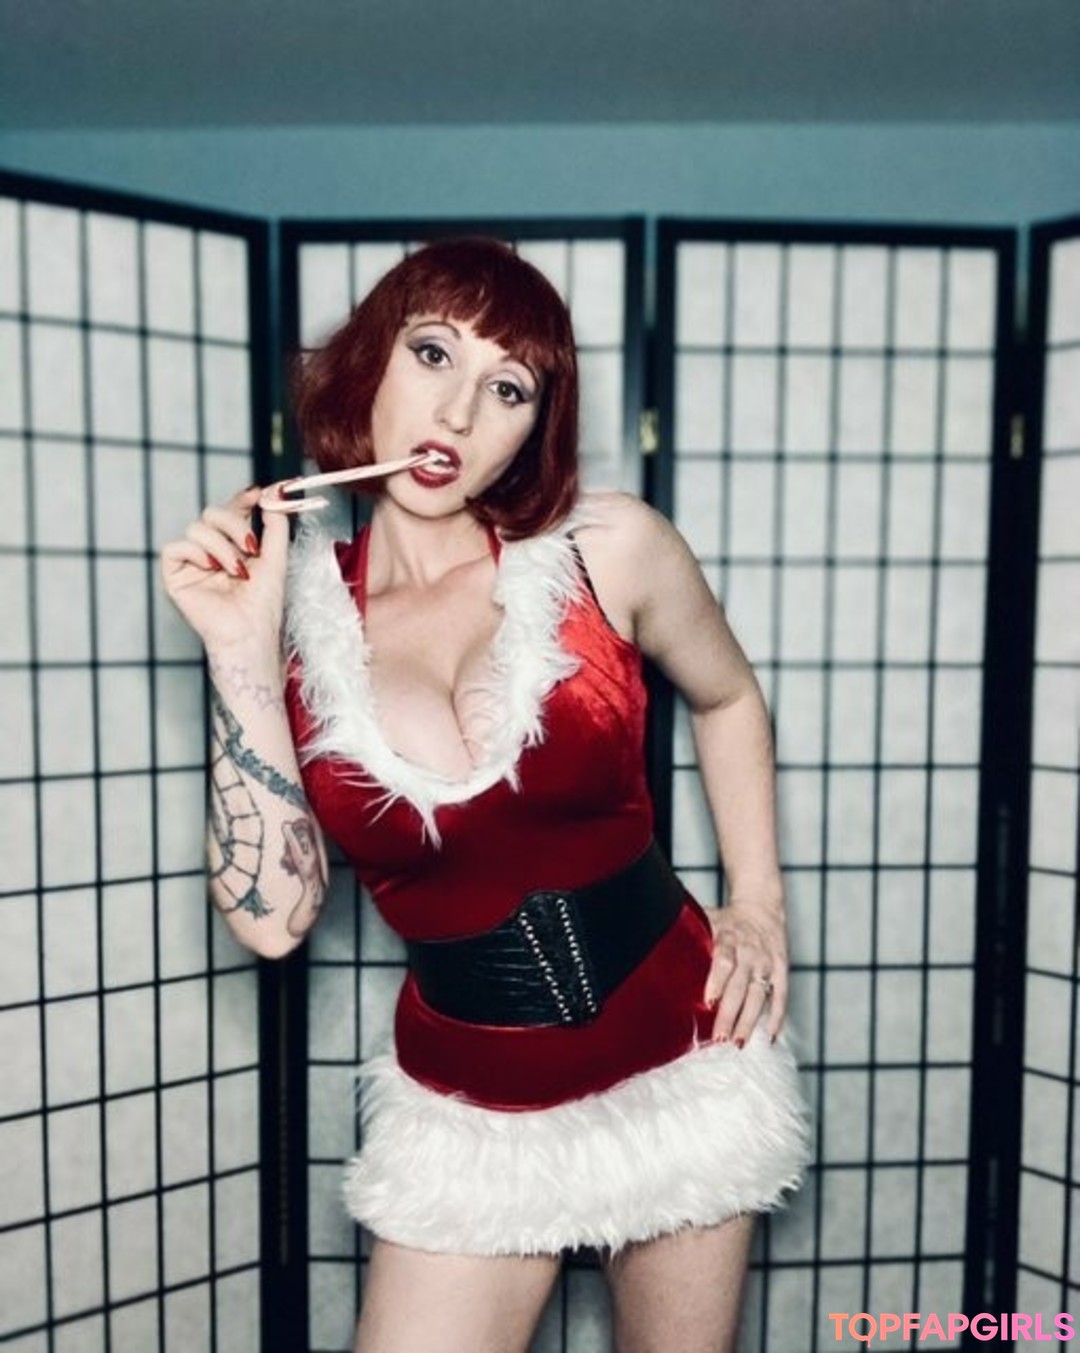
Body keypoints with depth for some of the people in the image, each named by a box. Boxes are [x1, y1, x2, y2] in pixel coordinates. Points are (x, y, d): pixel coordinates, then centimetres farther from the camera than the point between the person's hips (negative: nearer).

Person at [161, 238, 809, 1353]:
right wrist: (240, 652, -17)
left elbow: (727, 697, 8)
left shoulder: (608, 549, -11)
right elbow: (272, 915, -13)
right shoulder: (298, 611, -8)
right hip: (471, 1102, 0)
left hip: (680, 1058, 1)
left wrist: (760, 906, 3)